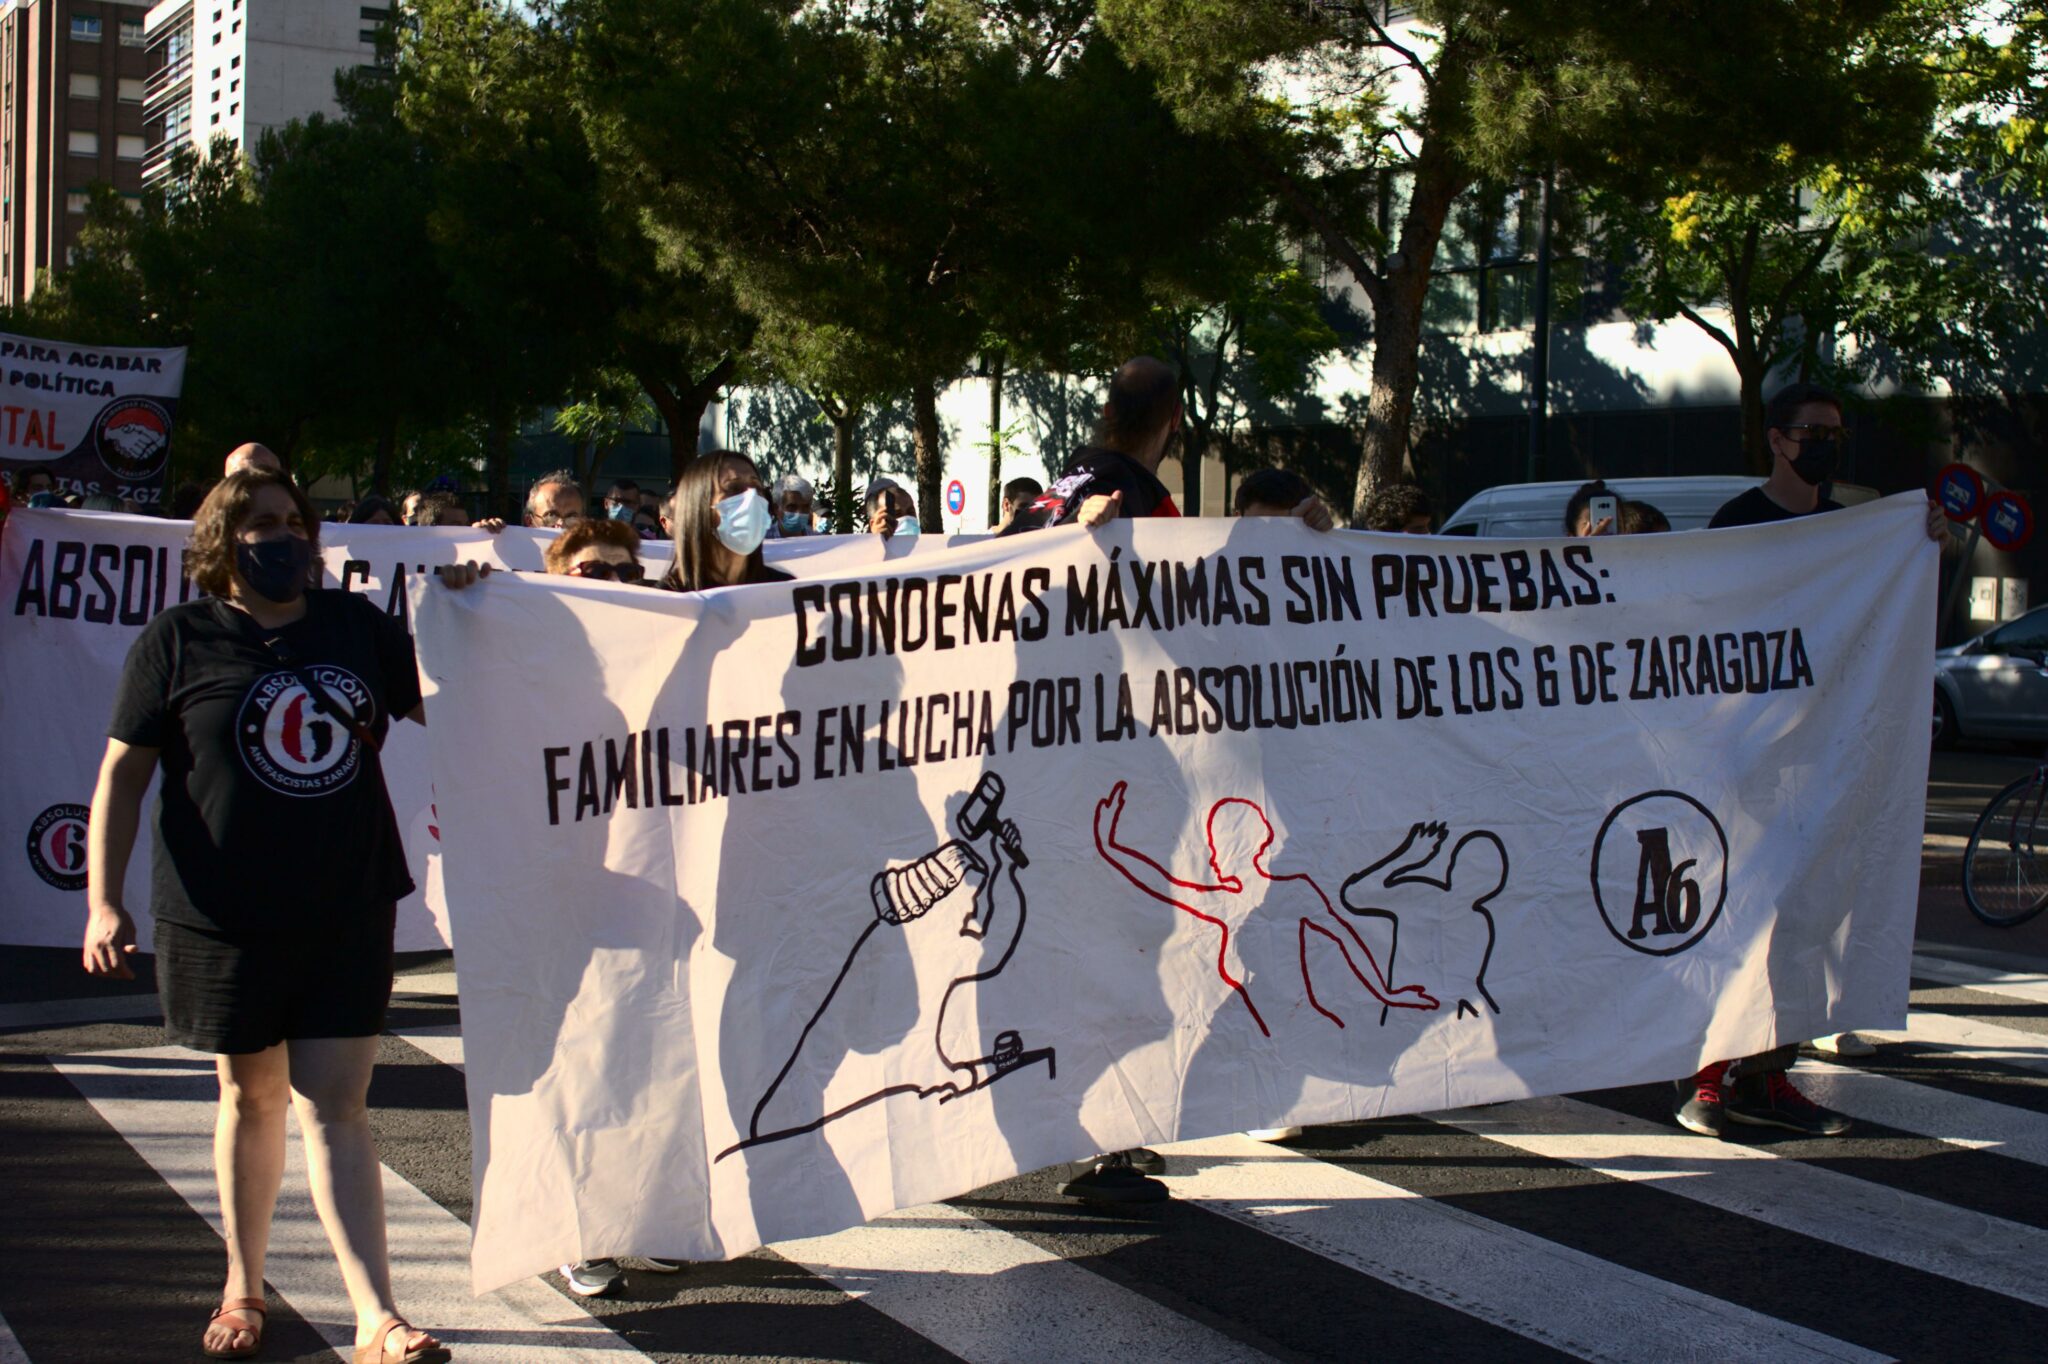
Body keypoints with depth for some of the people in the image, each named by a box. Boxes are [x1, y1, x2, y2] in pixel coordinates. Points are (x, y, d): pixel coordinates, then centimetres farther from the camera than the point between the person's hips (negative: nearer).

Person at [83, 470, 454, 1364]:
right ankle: (242, 1291, 35)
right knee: (252, 1096, 14)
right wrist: (103, 901, -8)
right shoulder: (178, 641, -1)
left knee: (334, 1107, -3)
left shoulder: (357, 626, 7)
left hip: (349, 911, 1)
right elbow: (122, 772, -2)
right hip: (228, 918, -1)